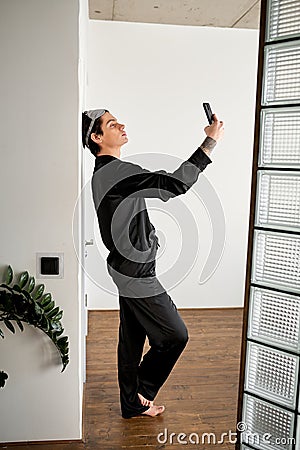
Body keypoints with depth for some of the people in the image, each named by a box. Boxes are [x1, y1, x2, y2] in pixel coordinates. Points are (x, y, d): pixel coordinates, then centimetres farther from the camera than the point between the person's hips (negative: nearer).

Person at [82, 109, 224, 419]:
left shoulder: (103, 173, 12)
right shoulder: (116, 171, -22)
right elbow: (174, 184, -29)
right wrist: (210, 141, -23)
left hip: (126, 269, 10)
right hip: (136, 273, -10)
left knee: (132, 340, 19)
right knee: (175, 335, 2)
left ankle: (133, 404, 34)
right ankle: (140, 391, 21)